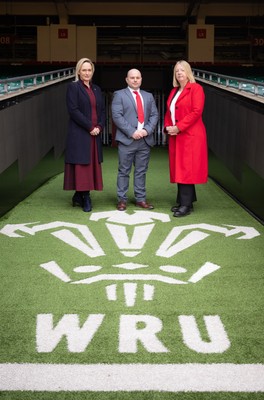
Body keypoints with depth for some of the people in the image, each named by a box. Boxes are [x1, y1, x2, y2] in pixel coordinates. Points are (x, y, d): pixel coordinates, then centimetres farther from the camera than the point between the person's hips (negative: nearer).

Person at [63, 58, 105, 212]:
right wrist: (90, 127, -14)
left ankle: (80, 196, 11)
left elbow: (103, 111, 14)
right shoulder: (73, 87, -2)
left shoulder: (96, 89, 16)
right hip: (79, 134, -6)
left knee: (92, 164, 4)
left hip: (95, 134, 6)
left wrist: (99, 127, -4)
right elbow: (73, 110, -11)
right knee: (81, 165, -5)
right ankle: (84, 197, 0)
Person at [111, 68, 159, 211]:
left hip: (145, 139, 4)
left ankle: (140, 199, 13)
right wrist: (132, 132, -15)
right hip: (127, 139, -4)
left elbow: (154, 115, 10)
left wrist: (147, 130, -9)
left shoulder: (149, 96, 17)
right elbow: (117, 116, -8)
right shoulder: (119, 95, 3)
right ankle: (122, 200, 7)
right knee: (124, 171, 1)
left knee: (141, 171, 7)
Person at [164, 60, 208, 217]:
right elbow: (168, 112, 19)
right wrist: (168, 126, -2)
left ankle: (186, 205, -4)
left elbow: (196, 112, -16)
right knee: (179, 168, 8)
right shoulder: (174, 91, 18)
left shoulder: (196, 88, -6)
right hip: (176, 136, 8)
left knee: (187, 169, -8)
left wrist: (179, 127, -18)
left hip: (190, 135, -8)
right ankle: (184, 201, 16)